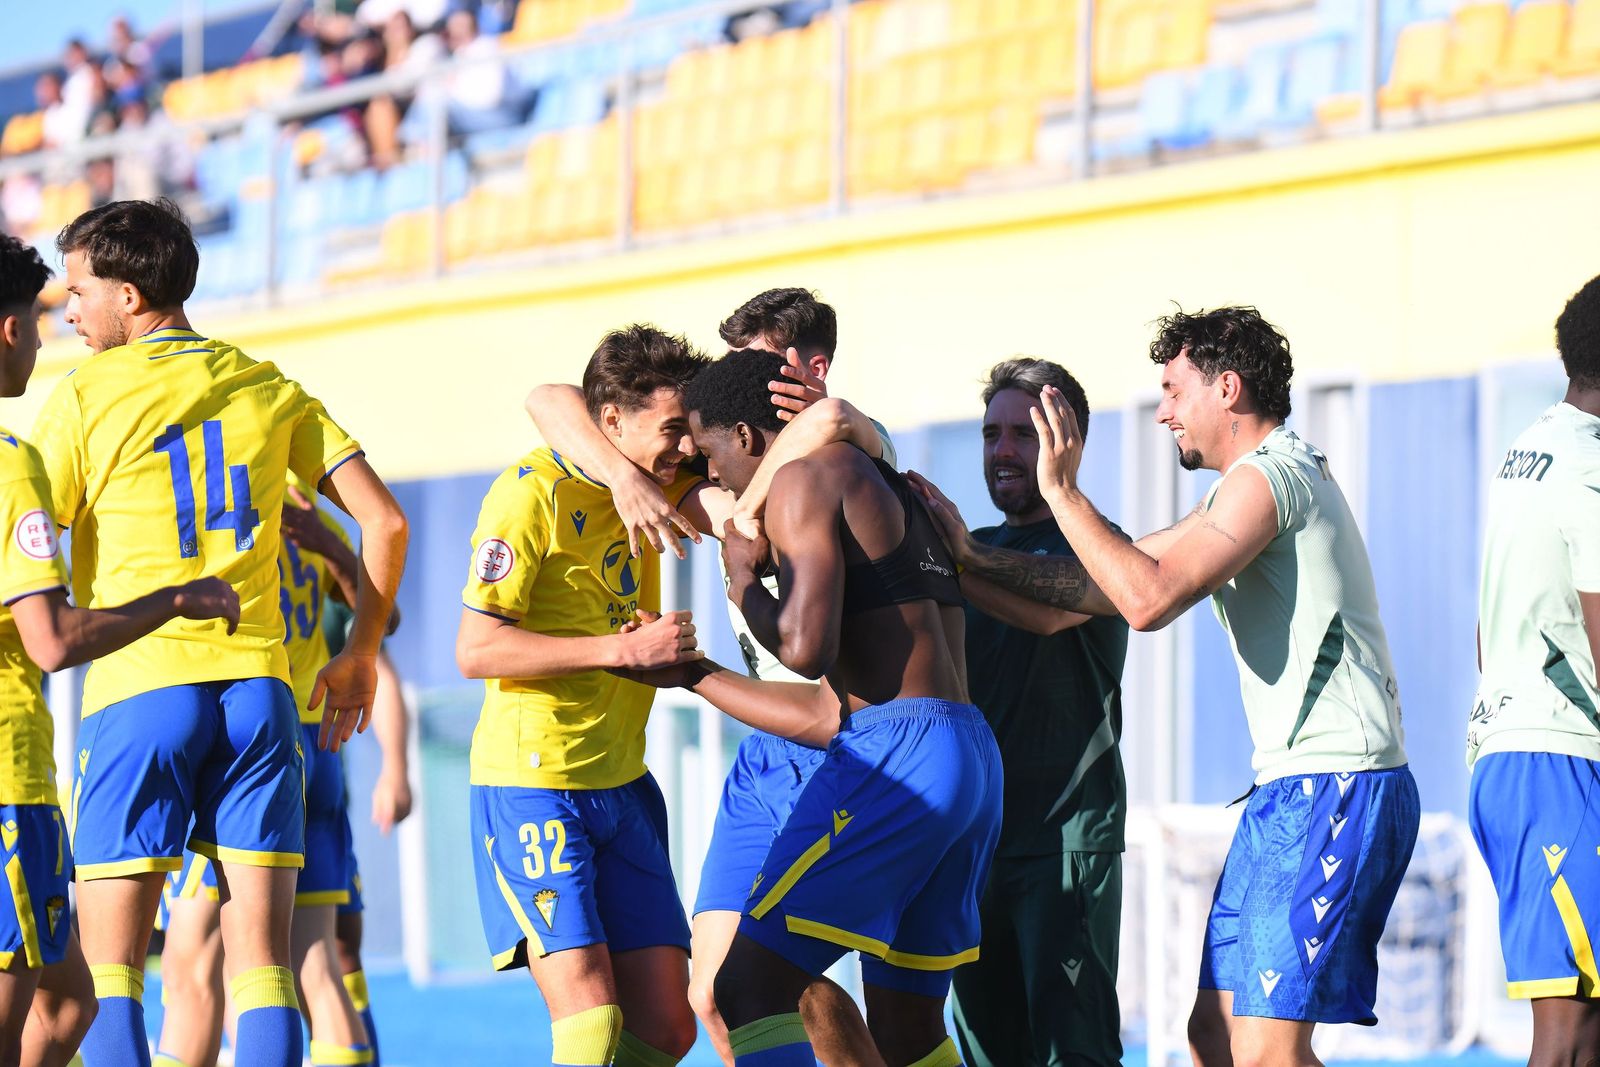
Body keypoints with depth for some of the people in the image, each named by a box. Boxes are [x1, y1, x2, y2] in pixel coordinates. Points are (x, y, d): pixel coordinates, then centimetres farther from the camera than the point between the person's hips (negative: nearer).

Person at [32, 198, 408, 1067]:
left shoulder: (85, 394, 0)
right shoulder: (271, 389, 12)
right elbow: (384, 521, 8)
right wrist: (359, 657, 17)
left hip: (138, 686, -4)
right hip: (259, 685, 4)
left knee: (108, 968, 0)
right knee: (262, 963, 3)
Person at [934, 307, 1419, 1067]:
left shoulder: (1266, 475, -10)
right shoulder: (1254, 484, 23)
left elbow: (1150, 599, -22)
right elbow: (1115, 585, 23)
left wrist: (1061, 492, -14)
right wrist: (968, 559, 20)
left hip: (1331, 787, -11)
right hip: (1292, 789, 11)